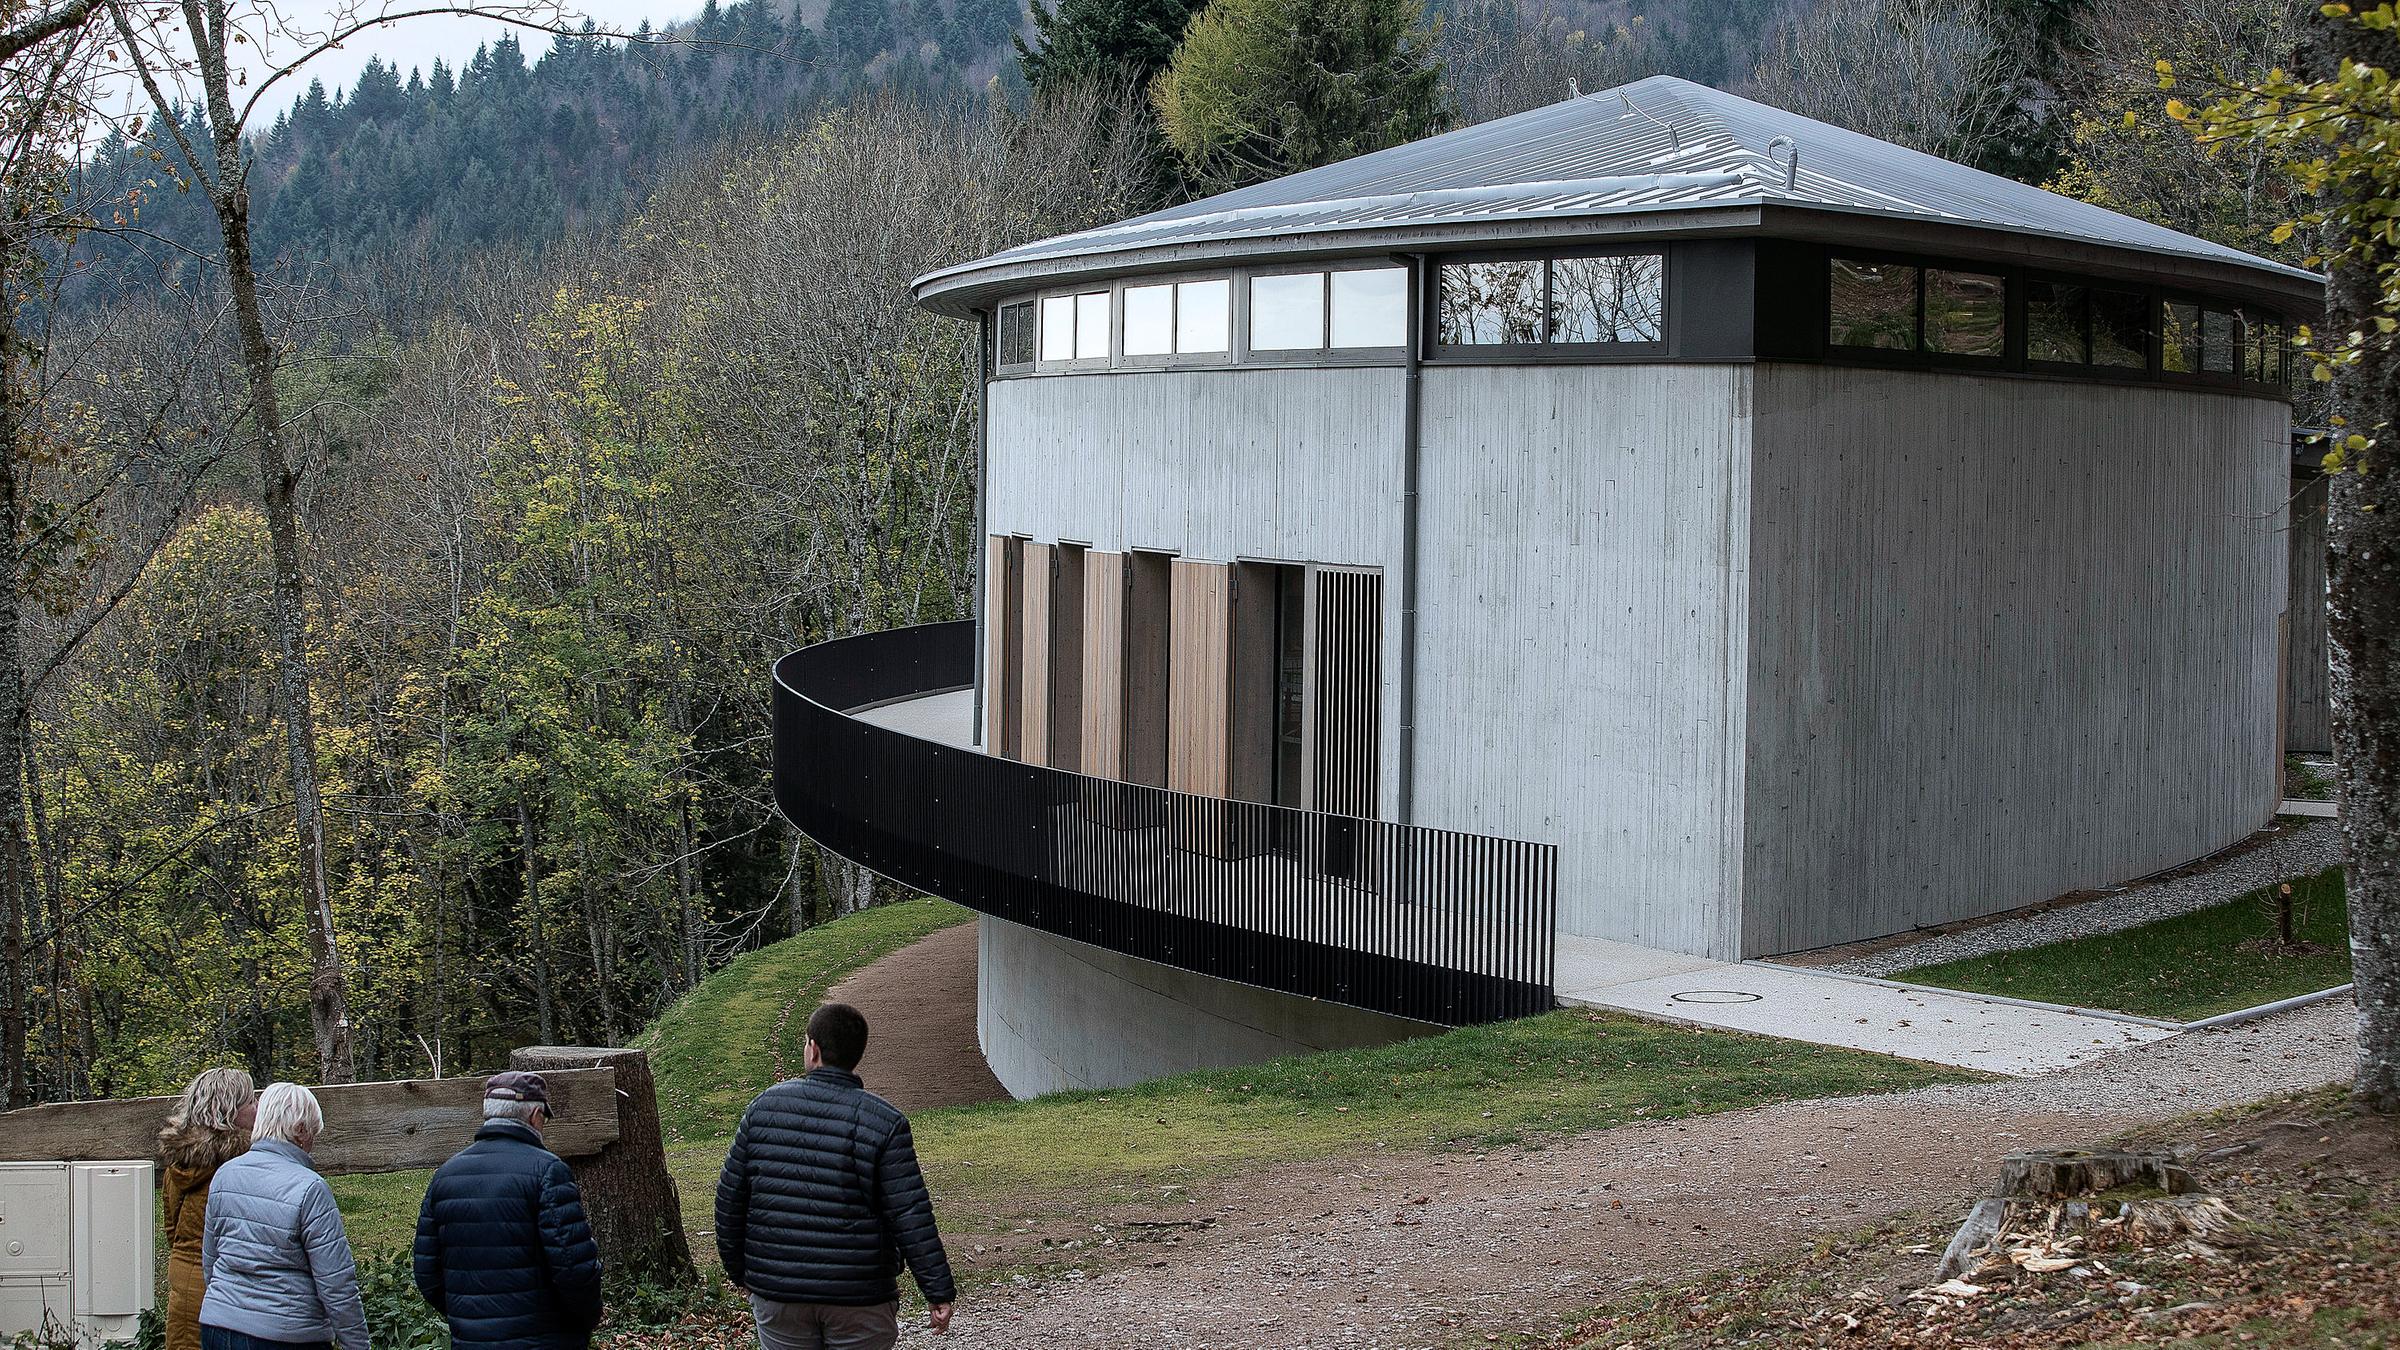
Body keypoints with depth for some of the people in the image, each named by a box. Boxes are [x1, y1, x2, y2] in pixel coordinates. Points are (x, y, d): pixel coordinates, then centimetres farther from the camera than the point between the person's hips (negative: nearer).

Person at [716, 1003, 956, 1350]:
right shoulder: (884, 1122, -10)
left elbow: (730, 1198, 5)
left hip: (775, 1295, 3)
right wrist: (939, 1294, -6)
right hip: (858, 1298, -2)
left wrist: (738, 1270, 18)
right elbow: (912, 1219, -12)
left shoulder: (763, 1107, 0)